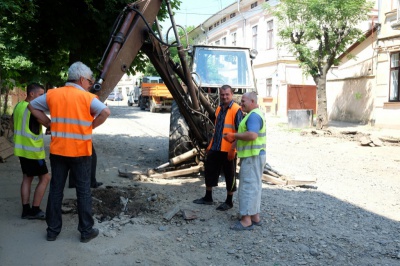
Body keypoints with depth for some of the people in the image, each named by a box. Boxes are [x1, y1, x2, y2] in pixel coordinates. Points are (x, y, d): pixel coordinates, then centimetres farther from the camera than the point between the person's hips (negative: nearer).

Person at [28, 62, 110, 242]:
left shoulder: (53, 94, 4)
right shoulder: (87, 97, -10)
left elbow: (32, 106, 12)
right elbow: (105, 112, -23)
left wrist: (49, 123, 10)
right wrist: (91, 126, -9)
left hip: (57, 151, 4)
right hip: (80, 152, -4)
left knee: (55, 190, 13)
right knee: (83, 191, 7)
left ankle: (53, 230, 21)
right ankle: (86, 231, 14)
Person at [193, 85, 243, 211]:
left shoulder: (236, 110, -12)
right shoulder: (219, 109, 12)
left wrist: (233, 149, -21)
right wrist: (210, 145, 20)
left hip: (228, 150, -8)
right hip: (215, 148, 8)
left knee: (229, 175, 6)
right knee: (209, 171, 14)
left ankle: (229, 201, 20)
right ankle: (208, 198, 29)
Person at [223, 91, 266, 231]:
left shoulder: (254, 115, -16)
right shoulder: (256, 114, 18)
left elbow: (252, 135, -29)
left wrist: (234, 135, -19)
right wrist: (235, 138, 13)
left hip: (252, 156, -11)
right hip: (253, 156, 11)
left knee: (248, 186, -9)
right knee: (254, 185, 14)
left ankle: (247, 220, -6)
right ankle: (255, 216, 22)